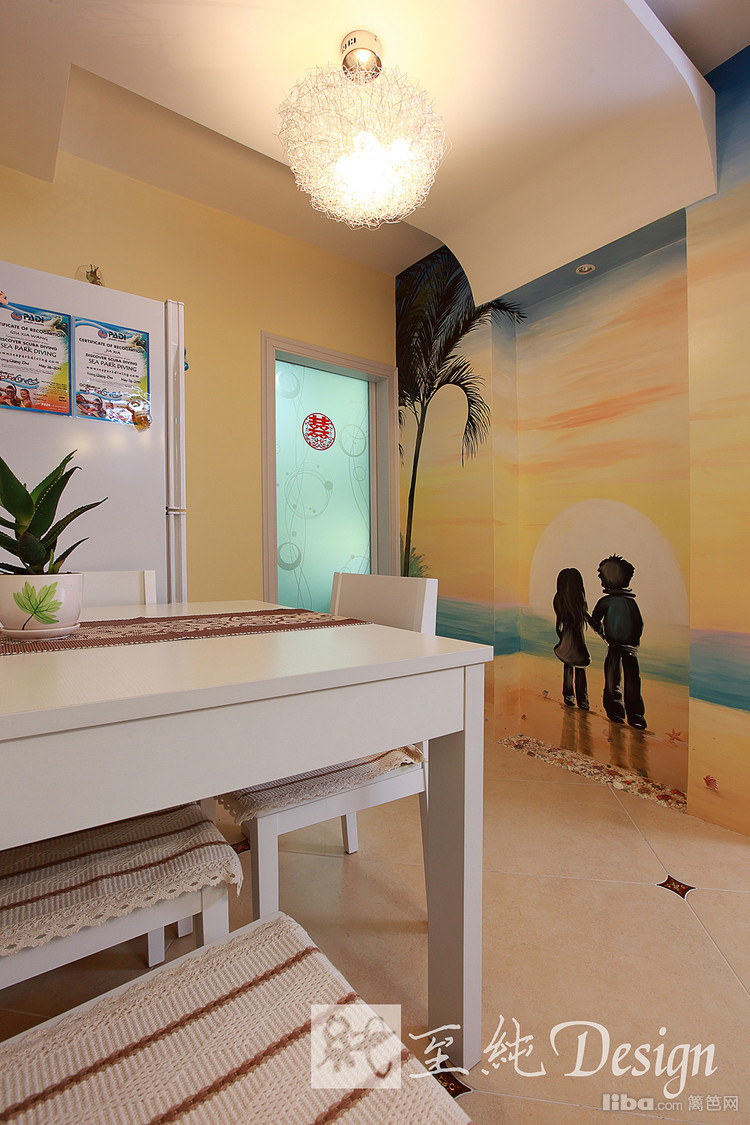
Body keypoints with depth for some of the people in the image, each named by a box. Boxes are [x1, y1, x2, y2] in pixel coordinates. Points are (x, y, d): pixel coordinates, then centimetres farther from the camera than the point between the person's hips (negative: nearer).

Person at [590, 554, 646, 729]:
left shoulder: (604, 601, -7)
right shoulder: (631, 600, -2)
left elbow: (595, 622, -2)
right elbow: (640, 625, 3)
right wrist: (634, 641, 16)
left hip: (613, 646, -1)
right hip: (630, 646, 1)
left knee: (612, 681, 10)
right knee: (632, 682, 6)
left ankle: (615, 713, 12)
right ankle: (636, 717, 7)